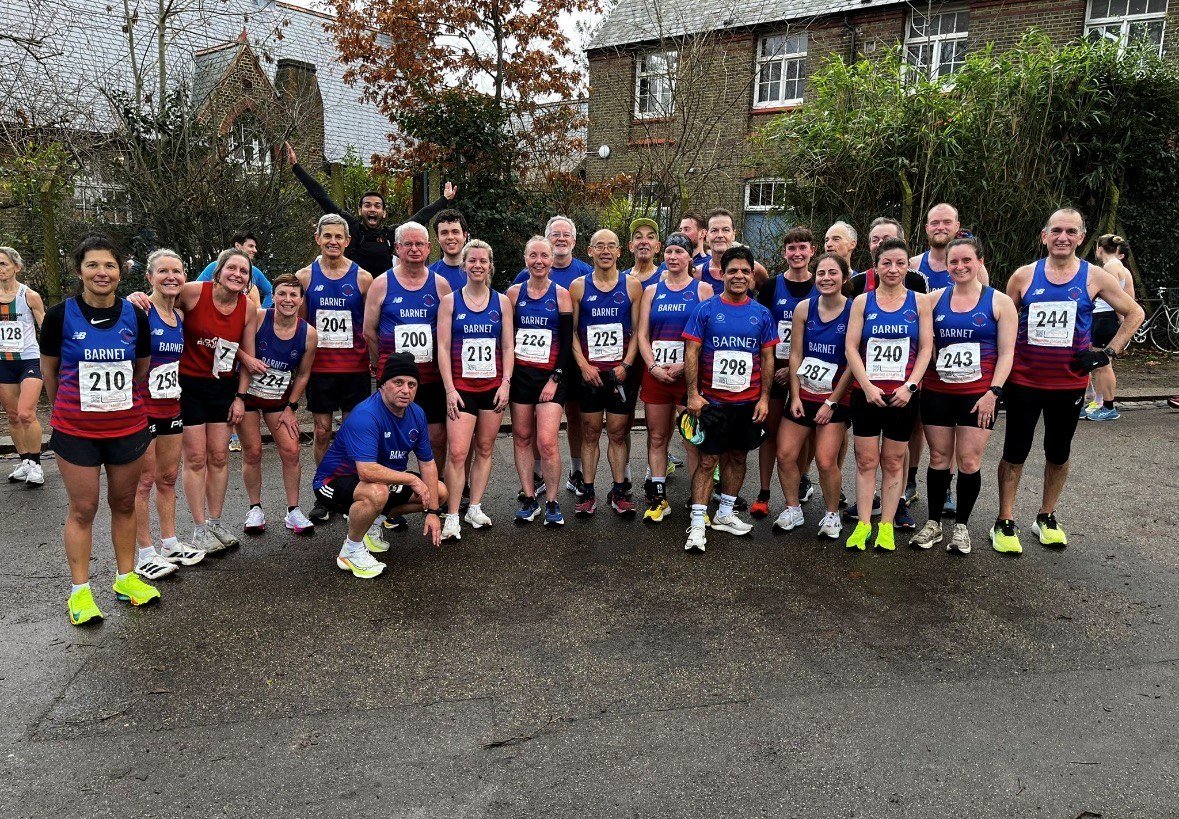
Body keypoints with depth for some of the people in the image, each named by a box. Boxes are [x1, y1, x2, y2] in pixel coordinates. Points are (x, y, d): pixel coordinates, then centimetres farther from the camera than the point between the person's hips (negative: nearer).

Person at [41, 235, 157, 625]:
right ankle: (80, 591, 17)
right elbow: (49, 369, 5)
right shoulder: (60, 315, -8)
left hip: (128, 428, 2)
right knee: (82, 509, 5)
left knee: (124, 504, 13)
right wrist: (67, 409, 15)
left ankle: (126, 578, 27)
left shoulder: (135, 316, -3)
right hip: (75, 431, -2)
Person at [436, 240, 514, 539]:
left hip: (493, 386, 3)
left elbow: (508, 346, 7)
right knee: (457, 452, -10)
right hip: (461, 387, -2)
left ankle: (475, 508, 20)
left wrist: (506, 383, -3)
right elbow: (443, 347, -2)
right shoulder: (450, 301, 2)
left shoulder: (501, 302, 7)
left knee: (485, 449, 8)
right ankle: (452, 517, -2)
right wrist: (449, 388, -9)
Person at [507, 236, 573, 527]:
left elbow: (567, 341, -1)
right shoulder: (514, 292, 6)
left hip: (550, 375, -3)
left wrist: (555, 379, -8)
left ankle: (552, 503, 4)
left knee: (546, 442, -11)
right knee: (522, 437, 5)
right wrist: (506, 373, 0)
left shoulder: (561, 294, 1)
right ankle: (529, 497, 17)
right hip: (520, 373, 3)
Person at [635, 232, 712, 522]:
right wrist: (653, 366, -5)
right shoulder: (652, 291, 13)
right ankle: (658, 499, 17)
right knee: (656, 438, 7)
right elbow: (641, 335, 9)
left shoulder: (702, 290, 3)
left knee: (694, 439, -1)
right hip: (656, 373, 3)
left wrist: (684, 365, -12)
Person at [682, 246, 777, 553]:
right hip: (712, 400, -3)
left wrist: (764, 398, 1)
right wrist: (693, 394, -11)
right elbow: (692, 352, -5)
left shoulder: (762, 314, 5)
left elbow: (767, 358, 7)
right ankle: (697, 524, 2)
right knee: (708, 460, -2)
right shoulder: (706, 309, -3)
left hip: (748, 401, 3)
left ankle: (725, 514, 27)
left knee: (737, 457, 12)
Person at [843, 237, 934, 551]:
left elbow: (926, 348, 1)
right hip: (867, 393, 0)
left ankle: (886, 525, 16)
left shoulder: (919, 302, 5)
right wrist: (867, 386, -11)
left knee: (893, 462, 7)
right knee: (866, 461, 3)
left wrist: (909, 386, -10)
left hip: (902, 395, 0)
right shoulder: (862, 301, 4)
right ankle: (863, 524, 11)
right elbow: (851, 347, -2)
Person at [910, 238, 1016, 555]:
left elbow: (1006, 353, -2)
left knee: (969, 463, -1)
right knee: (938, 459, 7)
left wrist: (993, 392, -10)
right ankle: (933, 524, 19)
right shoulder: (934, 299, 7)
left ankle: (961, 526, 15)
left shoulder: (999, 302, 1)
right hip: (937, 391, 2)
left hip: (978, 394, -2)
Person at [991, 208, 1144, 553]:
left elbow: (1134, 314, 9)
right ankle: (1005, 523, 12)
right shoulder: (1024, 276, -1)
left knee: (1059, 453, 13)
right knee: (1015, 451, 3)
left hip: (1069, 383, 1)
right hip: (1024, 380, -1)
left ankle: (1047, 518, 29)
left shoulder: (1094, 277, -1)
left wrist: (1109, 353, -1)